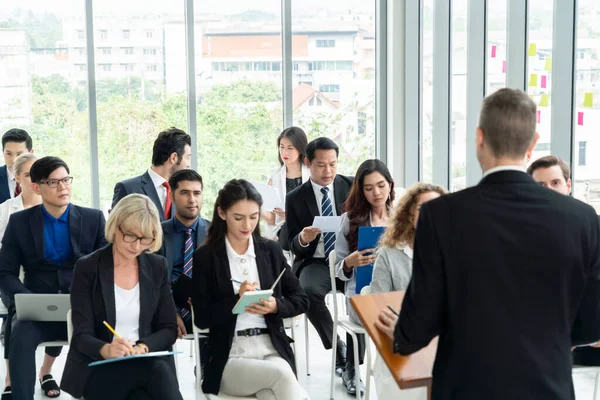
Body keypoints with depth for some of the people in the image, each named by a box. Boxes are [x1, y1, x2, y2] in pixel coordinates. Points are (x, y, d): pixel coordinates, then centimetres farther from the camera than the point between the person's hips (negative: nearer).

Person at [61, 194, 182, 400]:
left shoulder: (158, 267, 6)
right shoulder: (87, 268, -4)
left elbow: (169, 329, 5)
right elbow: (82, 335, -8)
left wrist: (143, 347, -17)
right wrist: (106, 350, -31)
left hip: (145, 365, 3)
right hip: (96, 368, -3)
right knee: (159, 372, -33)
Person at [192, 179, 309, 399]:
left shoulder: (271, 250, 10)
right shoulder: (205, 257, 0)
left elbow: (301, 301, 11)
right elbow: (202, 318, -3)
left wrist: (275, 306, -10)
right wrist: (237, 301, -18)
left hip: (272, 350, 2)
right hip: (230, 358, -2)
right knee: (281, 374, -32)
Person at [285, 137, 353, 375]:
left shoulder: (352, 186, 4)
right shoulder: (295, 198, 4)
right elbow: (293, 246, 5)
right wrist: (303, 238, -20)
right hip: (315, 262, 0)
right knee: (309, 291, -33)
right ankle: (337, 348, -10)